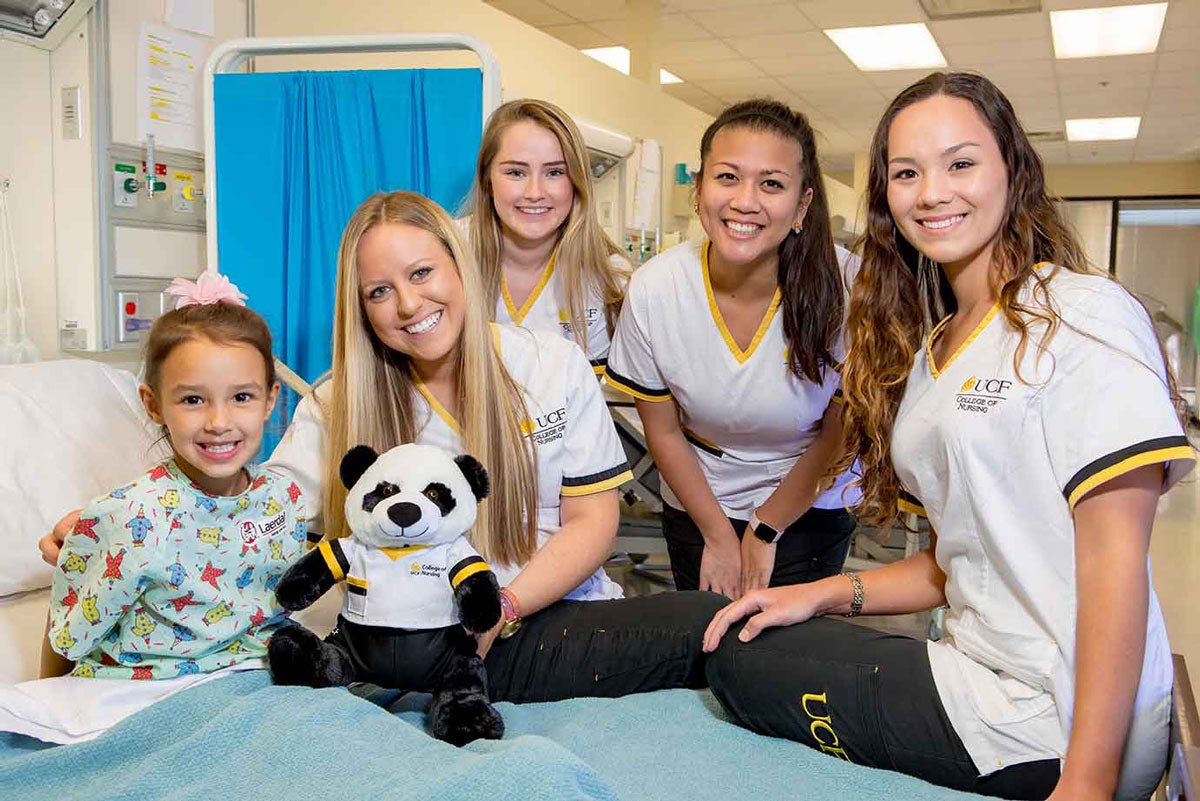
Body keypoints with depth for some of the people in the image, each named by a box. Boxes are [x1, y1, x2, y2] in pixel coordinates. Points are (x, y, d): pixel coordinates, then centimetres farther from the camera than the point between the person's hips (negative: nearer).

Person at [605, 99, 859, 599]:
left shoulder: (842, 284, -25)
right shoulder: (653, 289, -20)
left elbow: (839, 434, -10)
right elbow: (663, 431, -5)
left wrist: (765, 530, -5)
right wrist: (718, 536, -3)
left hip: (808, 508, -1)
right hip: (696, 506, 2)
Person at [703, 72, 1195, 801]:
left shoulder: (1086, 314, -11)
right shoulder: (929, 349, 13)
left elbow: (1114, 560, -18)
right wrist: (827, 595, 1)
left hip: (1048, 731, -7)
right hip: (984, 678, 8)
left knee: (738, 664, -4)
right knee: (740, 643, 7)